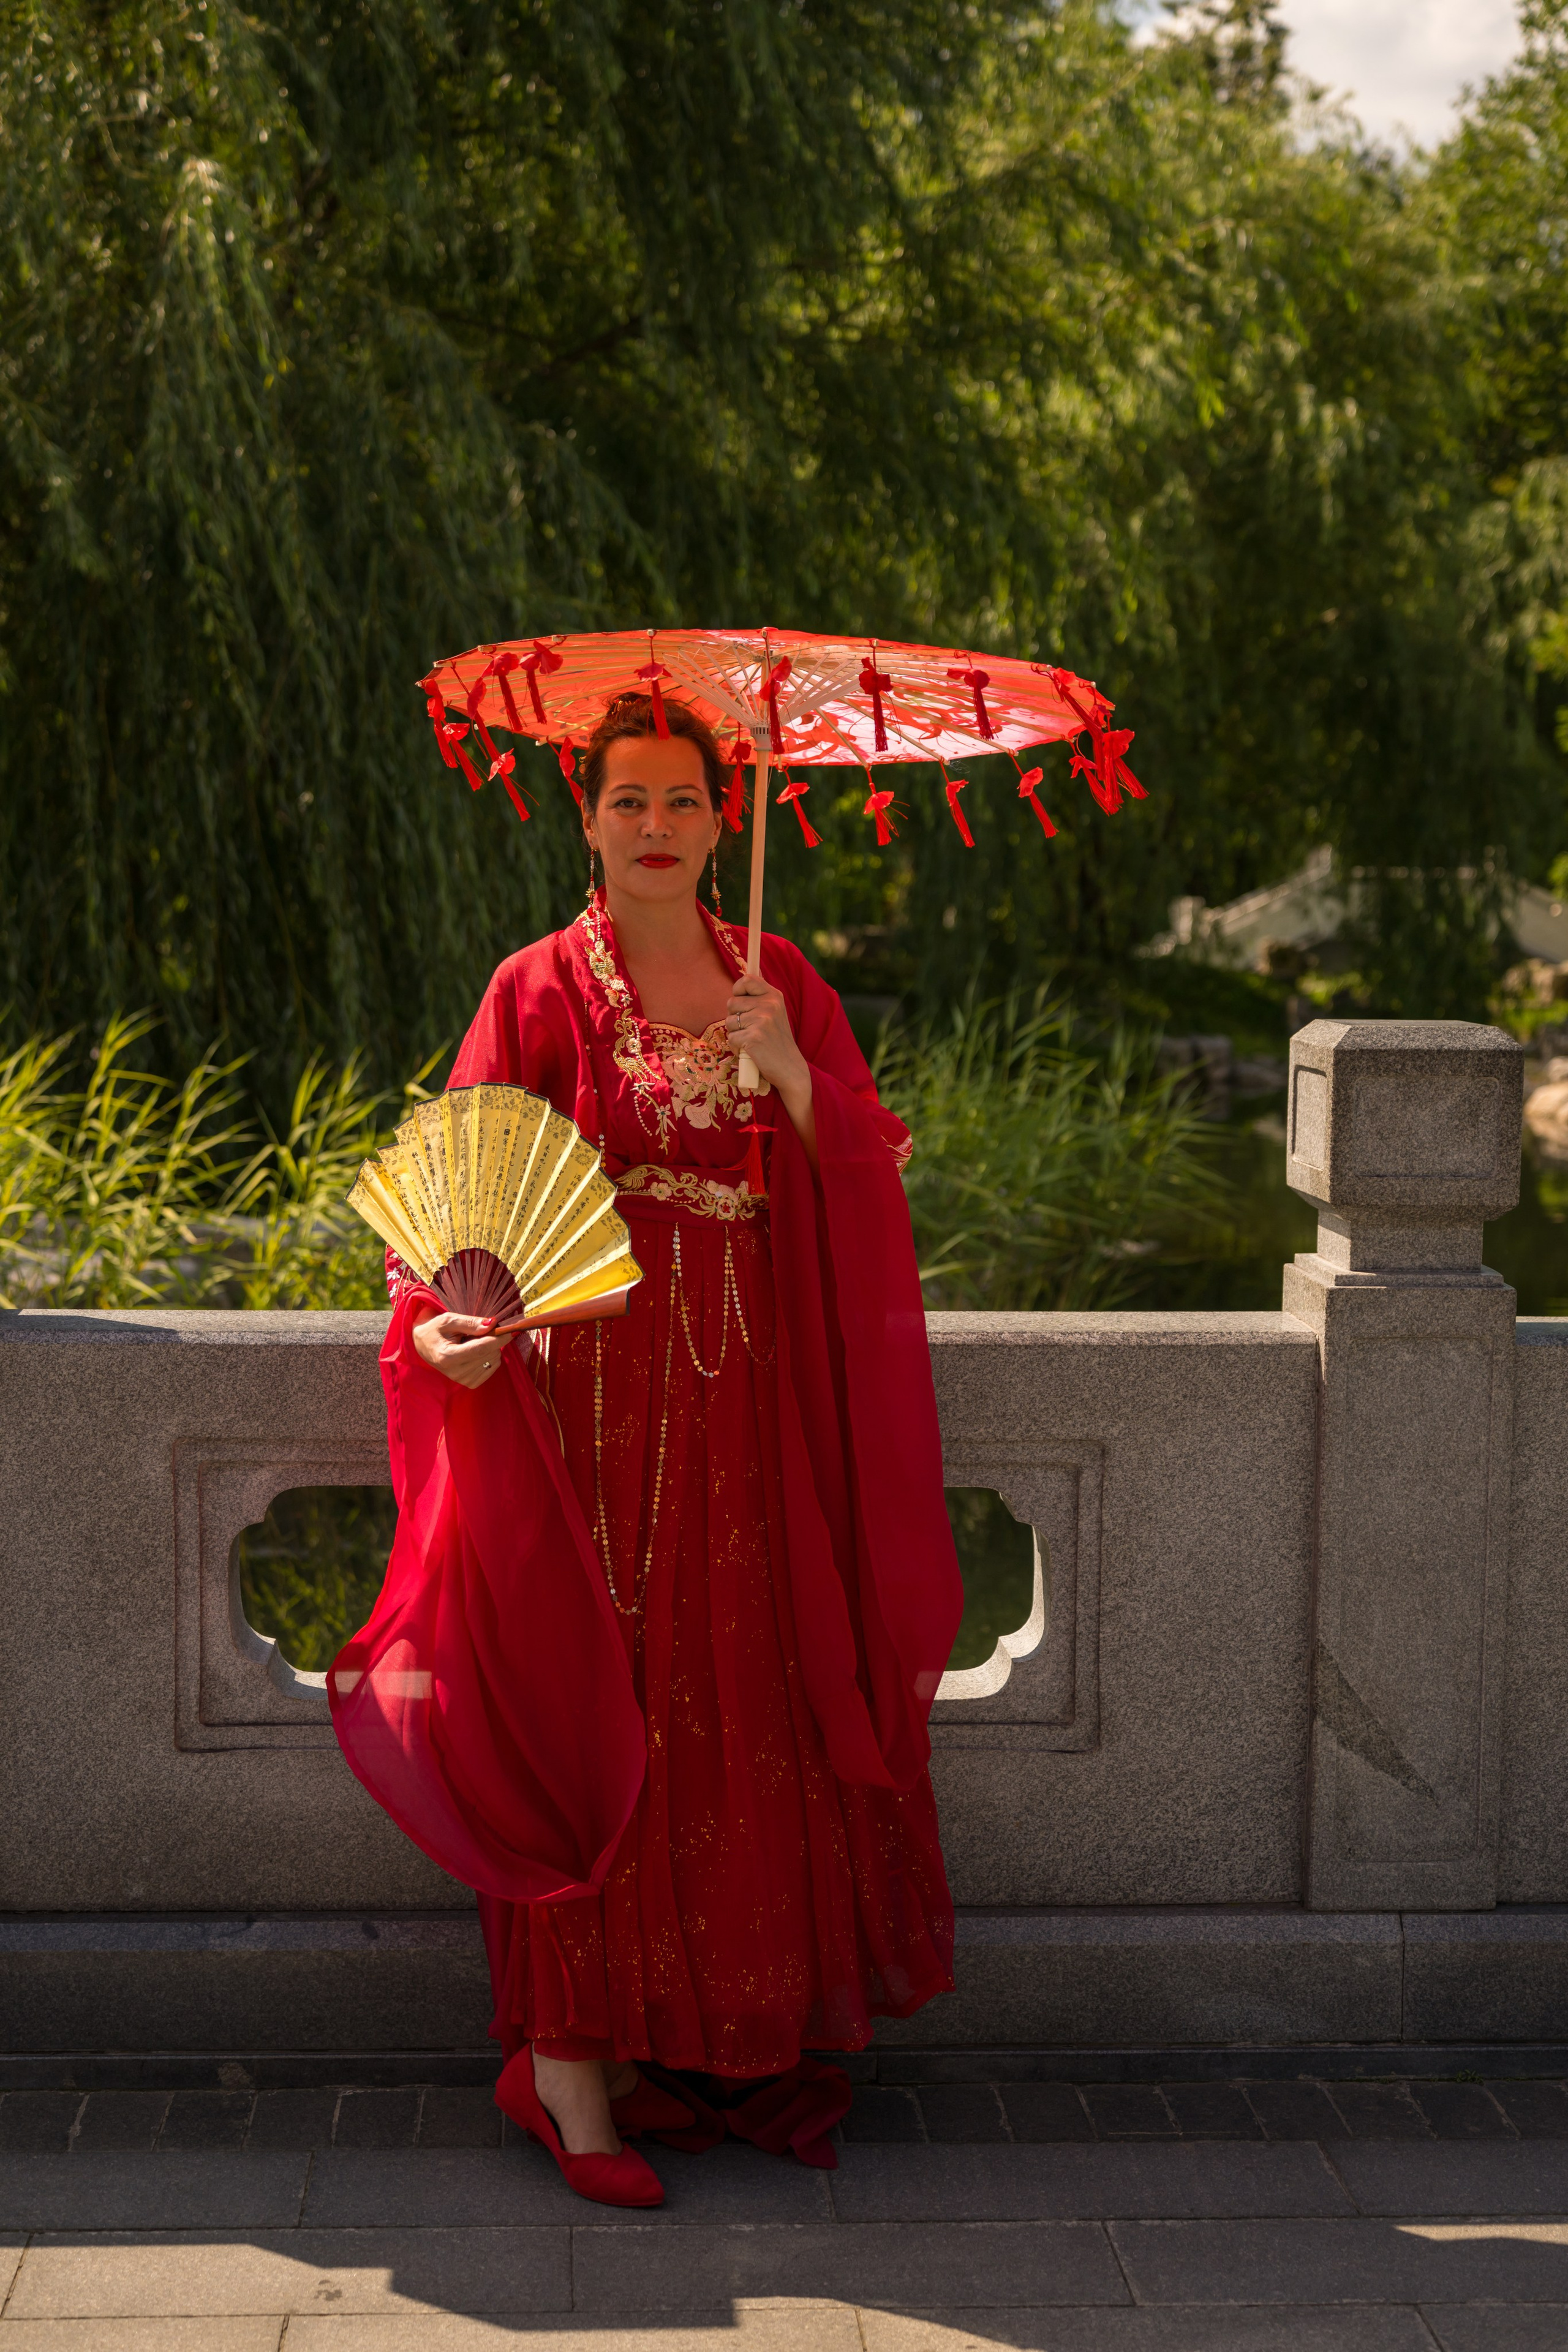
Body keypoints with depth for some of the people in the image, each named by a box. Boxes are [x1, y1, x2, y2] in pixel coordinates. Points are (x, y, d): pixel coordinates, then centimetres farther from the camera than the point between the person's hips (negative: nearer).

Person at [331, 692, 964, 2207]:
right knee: (588, 1717, -3)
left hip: (750, 1403, 4)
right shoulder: (541, 991, -1)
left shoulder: (782, 984, 9)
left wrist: (794, 1078, -14)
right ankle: (574, 2071, 4)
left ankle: (742, 2039, 19)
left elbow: (868, 1178, 4)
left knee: (748, 1715, 7)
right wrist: (450, 1324, -25)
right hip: (587, 1393, -3)